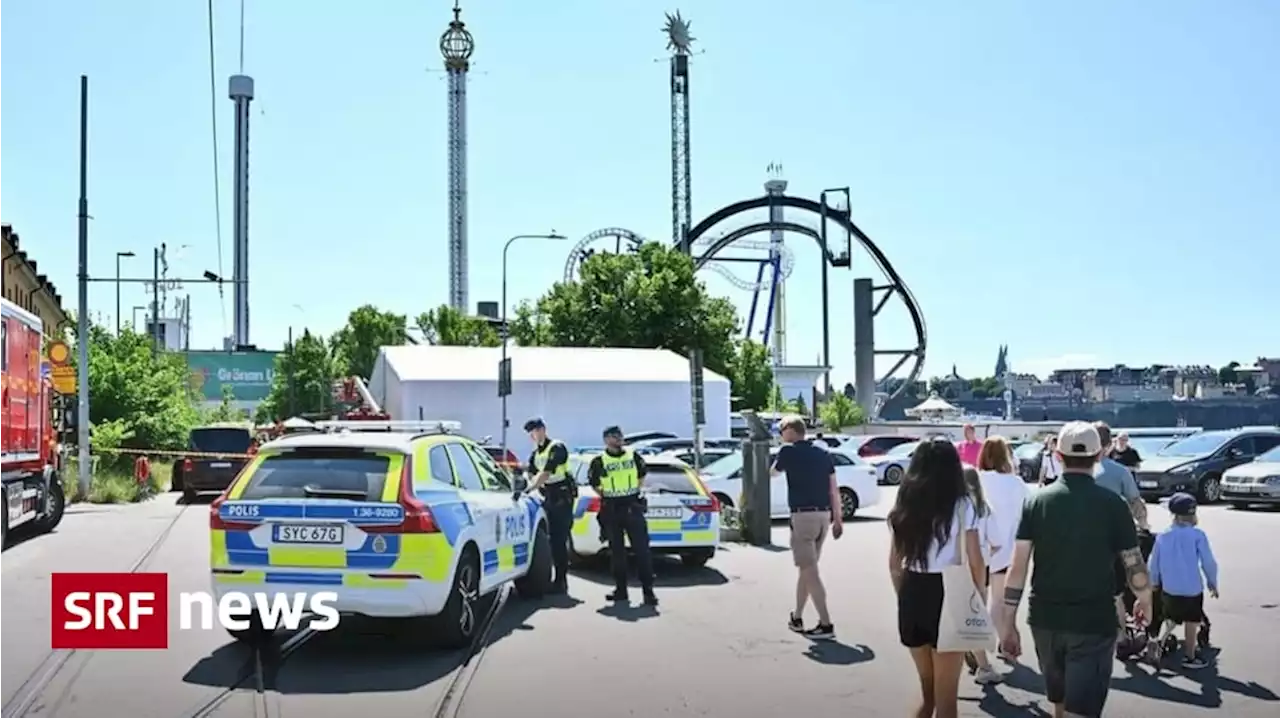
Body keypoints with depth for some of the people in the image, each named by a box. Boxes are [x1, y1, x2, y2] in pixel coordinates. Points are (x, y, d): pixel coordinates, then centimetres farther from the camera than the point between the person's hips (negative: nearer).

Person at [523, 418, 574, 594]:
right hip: (548, 497, 8)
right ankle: (559, 579, 16)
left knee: (560, 540, -9)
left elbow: (546, 473, -21)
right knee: (553, 539, 9)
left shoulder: (556, 448, -11)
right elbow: (530, 473, 8)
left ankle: (561, 581, -6)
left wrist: (529, 489, -28)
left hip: (562, 495, -8)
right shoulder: (535, 453, 16)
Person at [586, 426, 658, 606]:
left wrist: (638, 491, 8)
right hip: (611, 510, 0)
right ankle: (621, 590, 16)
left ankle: (648, 590, -4)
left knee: (642, 549, -5)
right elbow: (594, 483, 9)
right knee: (617, 551, 7)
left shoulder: (633, 456, 5)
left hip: (633, 507, 0)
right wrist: (606, 496, 3)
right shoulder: (599, 461, 0)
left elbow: (642, 475, 19)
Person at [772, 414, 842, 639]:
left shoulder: (789, 451, -6)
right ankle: (797, 618, 26)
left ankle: (826, 624, -11)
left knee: (810, 570, -6)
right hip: (824, 514, 7)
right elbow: (834, 489, 10)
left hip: (803, 515, -7)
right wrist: (838, 518, 13)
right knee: (806, 568, 17)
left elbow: (773, 472, 14)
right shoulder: (823, 453, 11)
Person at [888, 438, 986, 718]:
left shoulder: (904, 505, 5)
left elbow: (894, 564, 9)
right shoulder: (961, 506, -7)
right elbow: (976, 564, -8)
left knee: (927, 690, 22)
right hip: (948, 595, -4)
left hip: (911, 595, 4)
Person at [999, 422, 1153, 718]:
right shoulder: (1111, 504, -6)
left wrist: (1007, 623, 0)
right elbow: (1134, 564, -4)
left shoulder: (1036, 501, -1)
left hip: (1045, 619, 3)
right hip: (1093, 622, -3)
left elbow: (1018, 566, -5)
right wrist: (1145, 599, 17)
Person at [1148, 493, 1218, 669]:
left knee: (1171, 621, 21)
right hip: (1192, 589, -3)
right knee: (1192, 623, 11)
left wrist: (1154, 583, 20)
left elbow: (1154, 563, 6)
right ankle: (1190, 657, 20)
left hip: (1169, 589, 3)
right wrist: (1213, 583, 7)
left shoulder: (1162, 536, 1)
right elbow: (1209, 562, -8)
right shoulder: (1197, 535, -10)